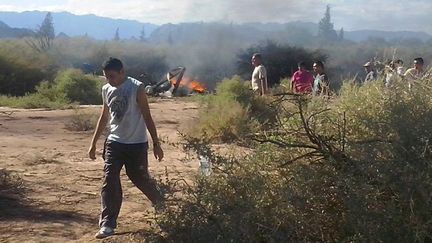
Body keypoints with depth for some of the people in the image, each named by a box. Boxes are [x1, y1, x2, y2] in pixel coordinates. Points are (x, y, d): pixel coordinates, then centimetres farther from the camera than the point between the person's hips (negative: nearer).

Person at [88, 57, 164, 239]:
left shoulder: (136, 88, -13)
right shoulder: (106, 90, 4)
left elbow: (147, 117, -10)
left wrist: (156, 144, -10)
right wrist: (93, 143, 15)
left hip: (137, 144, -4)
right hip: (114, 143, 4)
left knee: (140, 178, 9)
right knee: (109, 181, -7)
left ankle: (160, 203, 39)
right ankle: (107, 224, -4)